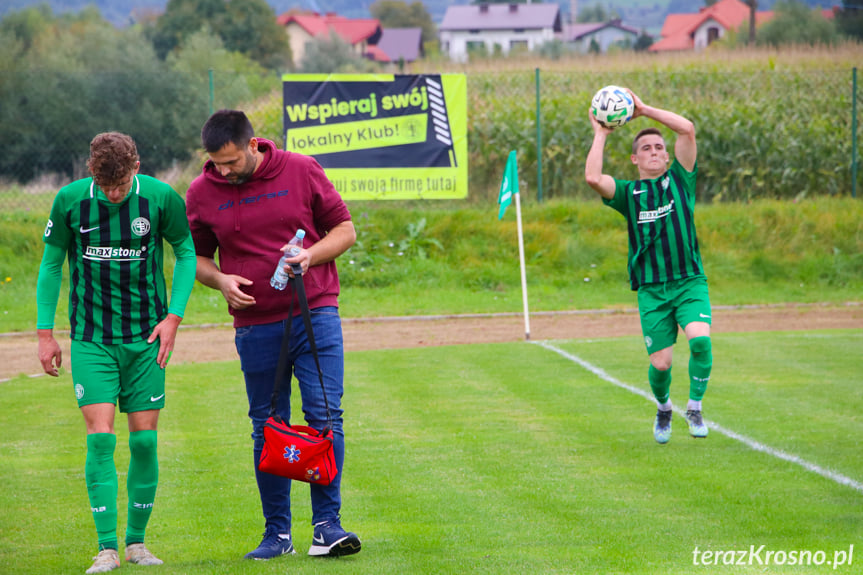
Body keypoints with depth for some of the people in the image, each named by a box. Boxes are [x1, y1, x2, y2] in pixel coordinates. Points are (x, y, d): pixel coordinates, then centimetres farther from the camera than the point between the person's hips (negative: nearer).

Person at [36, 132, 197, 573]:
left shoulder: (161, 198, -9)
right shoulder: (69, 201, -8)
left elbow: (186, 252, 6)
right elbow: (51, 264, 4)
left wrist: (173, 316, -4)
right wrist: (45, 332, 1)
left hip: (146, 338, 1)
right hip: (90, 338, -1)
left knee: (144, 440, 0)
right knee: (100, 438, -11)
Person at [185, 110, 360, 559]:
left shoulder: (301, 171, -2)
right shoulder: (202, 193, 1)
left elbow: (344, 230, 5)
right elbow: (197, 256, 13)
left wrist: (311, 255, -13)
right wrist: (219, 279, -8)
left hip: (315, 315, -1)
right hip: (256, 326, 1)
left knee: (325, 417, -8)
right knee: (267, 430, 4)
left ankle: (326, 525, -5)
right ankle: (277, 533, 12)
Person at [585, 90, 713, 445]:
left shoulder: (678, 180, 9)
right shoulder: (628, 193, 8)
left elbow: (687, 129, -2)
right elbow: (593, 178, -12)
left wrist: (644, 110, 2)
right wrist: (600, 135, -1)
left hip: (690, 282, 0)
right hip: (651, 289, 0)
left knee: (700, 339, -24)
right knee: (660, 363, -4)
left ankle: (695, 409, -5)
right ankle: (663, 409, 29)